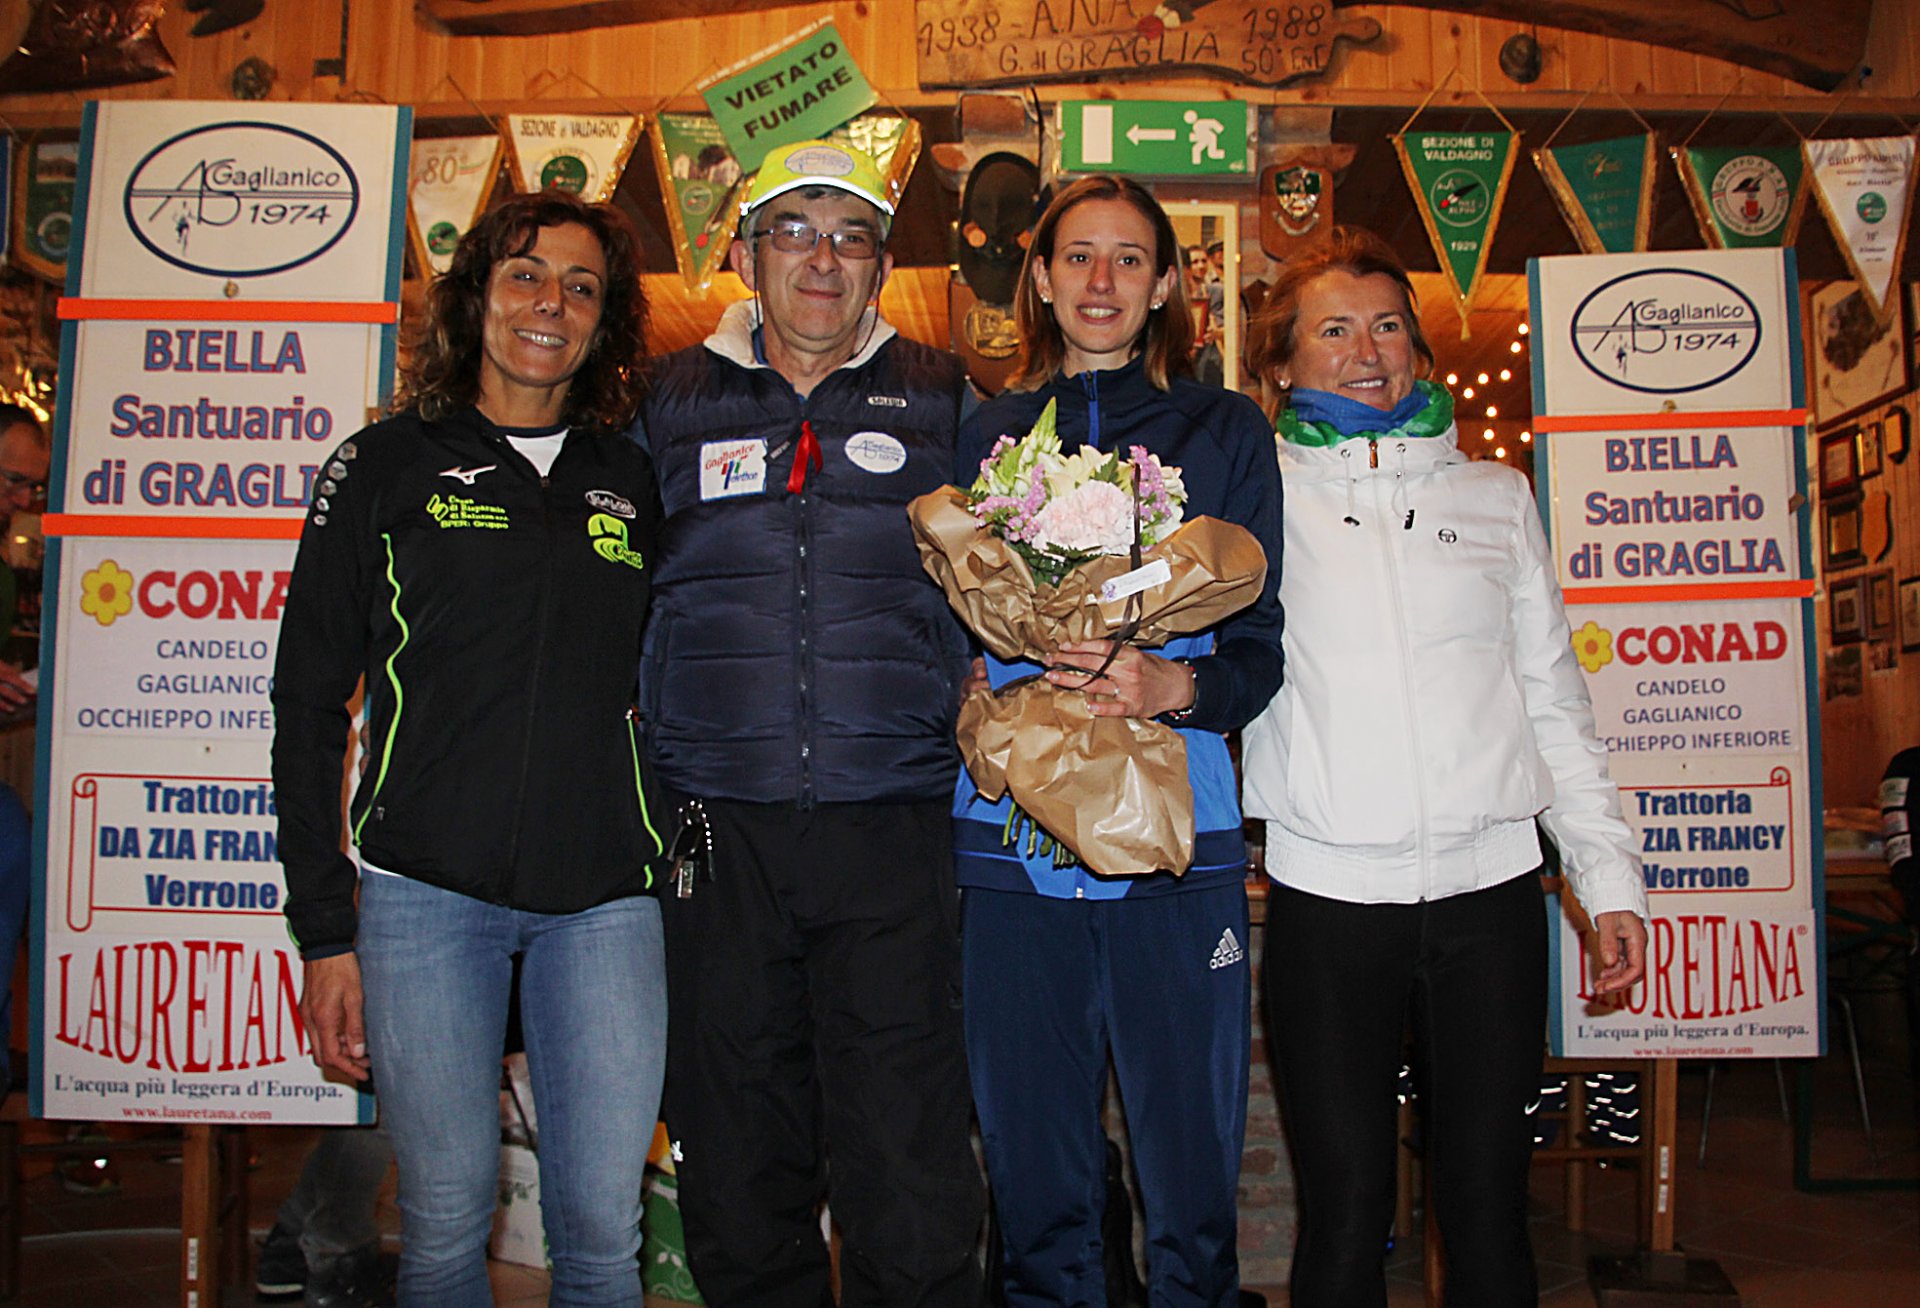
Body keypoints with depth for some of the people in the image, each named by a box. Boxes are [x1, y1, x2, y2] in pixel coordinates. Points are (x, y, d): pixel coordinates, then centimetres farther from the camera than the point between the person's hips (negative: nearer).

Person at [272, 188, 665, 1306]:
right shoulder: (386, 468, 6)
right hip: (428, 888, -1)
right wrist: (324, 930, -1)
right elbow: (309, 703, 4)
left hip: (604, 897, 2)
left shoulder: (637, 480, 12)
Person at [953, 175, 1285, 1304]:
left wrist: (1174, 686, -15)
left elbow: (1261, 649, 4)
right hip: (1010, 833, 1)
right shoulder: (985, 436, 13)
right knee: (1034, 1174, 9)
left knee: (1192, 1171, 4)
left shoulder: (1226, 431, 9)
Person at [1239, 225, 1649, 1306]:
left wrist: (1611, 874, 9)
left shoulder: (1496, 495, 13)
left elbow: (1554, 697, 14)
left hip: (1492, 890, 2)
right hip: (1327, 893, -2)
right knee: (1346, 1208, 4)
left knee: (1490, 1206, 8)